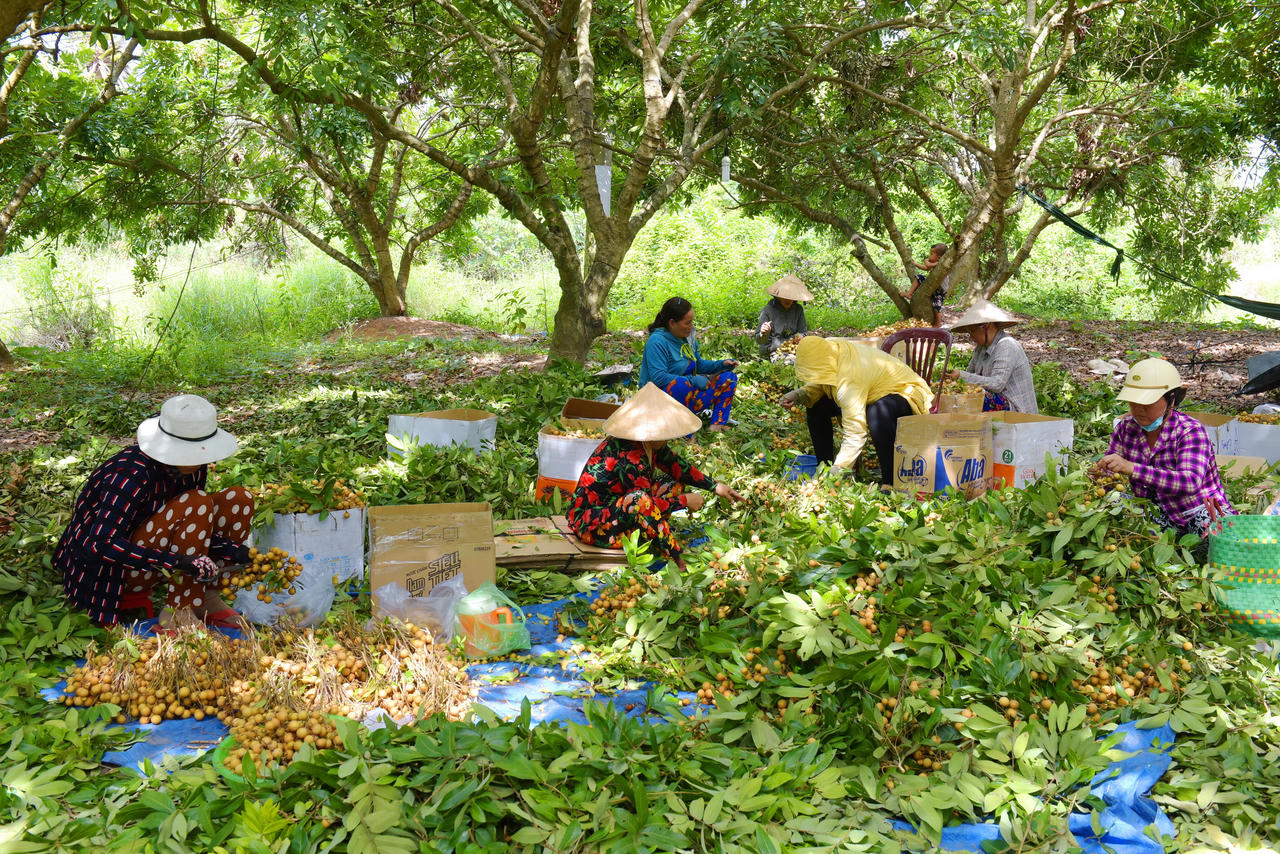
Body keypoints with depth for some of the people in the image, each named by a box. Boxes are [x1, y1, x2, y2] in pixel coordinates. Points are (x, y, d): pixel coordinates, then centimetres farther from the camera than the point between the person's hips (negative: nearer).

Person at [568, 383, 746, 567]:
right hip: (590, 523, -10)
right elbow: (647, 505, -25)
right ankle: (679, 564, -25)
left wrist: (715, 487, 9)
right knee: (639, 500, -38)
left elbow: (677, 466, 12)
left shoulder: (650, 444, -3)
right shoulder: (629, 456, -30)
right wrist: (685, 500, -13)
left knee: (674, 484, 5)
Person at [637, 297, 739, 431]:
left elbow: (698, 364, 24)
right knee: (682, 384, -41)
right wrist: (693, 380, -23)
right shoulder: (657, 341, -17)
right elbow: (658, 378, -27)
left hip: (687, 396, 9)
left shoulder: (688, 337, 10)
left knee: (728, 378, 3)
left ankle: (716, 426, -17)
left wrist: (722, 364, 5)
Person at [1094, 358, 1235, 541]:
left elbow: (1191, 483, -34)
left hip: (1200, 512, -5)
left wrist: (1133, 469, -45)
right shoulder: (1126, 427, -2)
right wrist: (1099, 473, -26)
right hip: (1160, 515, 5)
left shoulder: (1190, 430, -18)